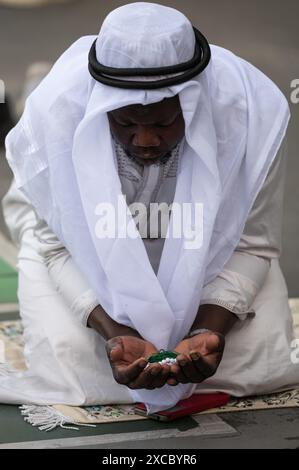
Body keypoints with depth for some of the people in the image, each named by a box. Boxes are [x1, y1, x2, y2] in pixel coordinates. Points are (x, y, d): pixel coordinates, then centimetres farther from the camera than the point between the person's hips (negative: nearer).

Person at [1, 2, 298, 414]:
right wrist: (115, 333, -36)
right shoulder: (56, 110, -32)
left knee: (262, 360, -15)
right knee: (67, 359, -21)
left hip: (203, 255, 1)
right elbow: (59, 245, -21)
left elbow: (253, 245, -19)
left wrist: (207, 330, -36)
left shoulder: (252, 110, -32)